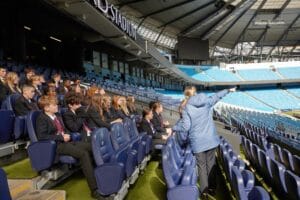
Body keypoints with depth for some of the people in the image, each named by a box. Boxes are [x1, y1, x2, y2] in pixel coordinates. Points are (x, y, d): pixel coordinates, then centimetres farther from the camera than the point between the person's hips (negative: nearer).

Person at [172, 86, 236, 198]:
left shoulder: (187, 108, -10)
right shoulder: (207, 101, 1)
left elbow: (185, 127, -13)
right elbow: (217, 96, 18)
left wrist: (173, 128, 3)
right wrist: (228, 90, 35)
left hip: (198, 142, -3)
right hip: (211, 139, 3)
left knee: (202, 166, 8)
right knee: (211, 164, 15)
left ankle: (204, 190, 12)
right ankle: (212, 187, 25)